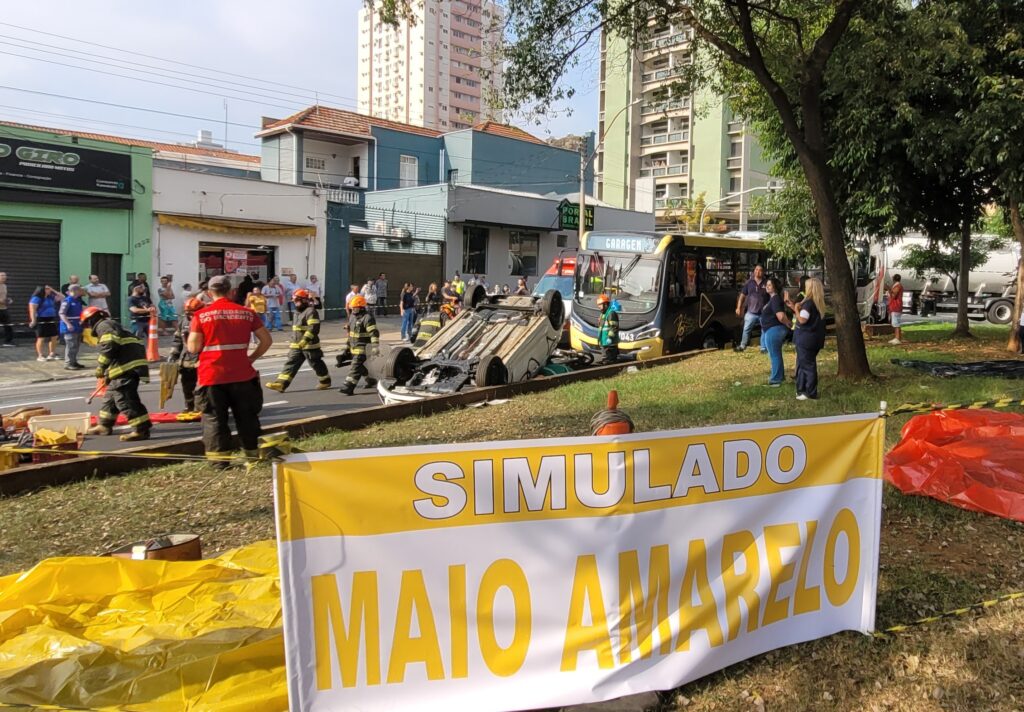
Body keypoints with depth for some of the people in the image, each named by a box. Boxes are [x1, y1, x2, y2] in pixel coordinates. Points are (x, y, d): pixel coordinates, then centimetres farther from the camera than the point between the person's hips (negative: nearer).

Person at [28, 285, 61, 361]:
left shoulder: (50, 297, 13)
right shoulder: (36, 298, -9)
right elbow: (32, 310, -15)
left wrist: (53, 290, 8)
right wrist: (33, 320, -23)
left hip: (51, 320, 7)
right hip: (41, 321, -7)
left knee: (54, 337, 7)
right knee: (41, 338, -4)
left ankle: (51, 354, 19)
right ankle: (40, 356, 2)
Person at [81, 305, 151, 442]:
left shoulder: (103, 326, -1)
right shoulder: (111, 325, 30)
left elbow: (109, 347, -18)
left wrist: (100, 367, -11)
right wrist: (108, 373, 33)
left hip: (127, 365, -11)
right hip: (129, 365, 11)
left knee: (124, 397, -12)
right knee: (112, 394, 22)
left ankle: (141, 429, -14)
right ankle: (104, 425, 34)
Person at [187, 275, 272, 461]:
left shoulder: (201, 315, -4)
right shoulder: (247, 313, 3)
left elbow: (193, 348, -6)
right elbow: (266, 340, 3)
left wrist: (190, 339, 15)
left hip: (212, 376, -2)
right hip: (242, 375, 2)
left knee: (214, 418, 8)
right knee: (246, 416, 16)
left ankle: (218, 457, 6)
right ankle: (253, 453, 26)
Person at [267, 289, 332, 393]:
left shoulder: (311, 311, -16)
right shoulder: (298, 312, 16)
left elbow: (313, 328, -25)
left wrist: (304, 341, -30)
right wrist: (294, 339, 27)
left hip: (310, 345, -9)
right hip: (296, 345, 9)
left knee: (316, 364, 5)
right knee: (290, 363, 1)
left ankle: (325, 381, 23)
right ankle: (281, 384, -4)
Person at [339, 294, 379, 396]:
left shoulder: (367, 318, -18)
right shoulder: (352, 316, 12)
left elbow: (374, 333, -23)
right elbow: (350, 331, 24)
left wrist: (375, 346, -30)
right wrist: (349, 344, 27)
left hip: (363, 348, -9)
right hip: (354, 347, 9)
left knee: (356, 367, -13)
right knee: (362, 366, 19)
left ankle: (349, 387, -15)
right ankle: (371, 381, 37)